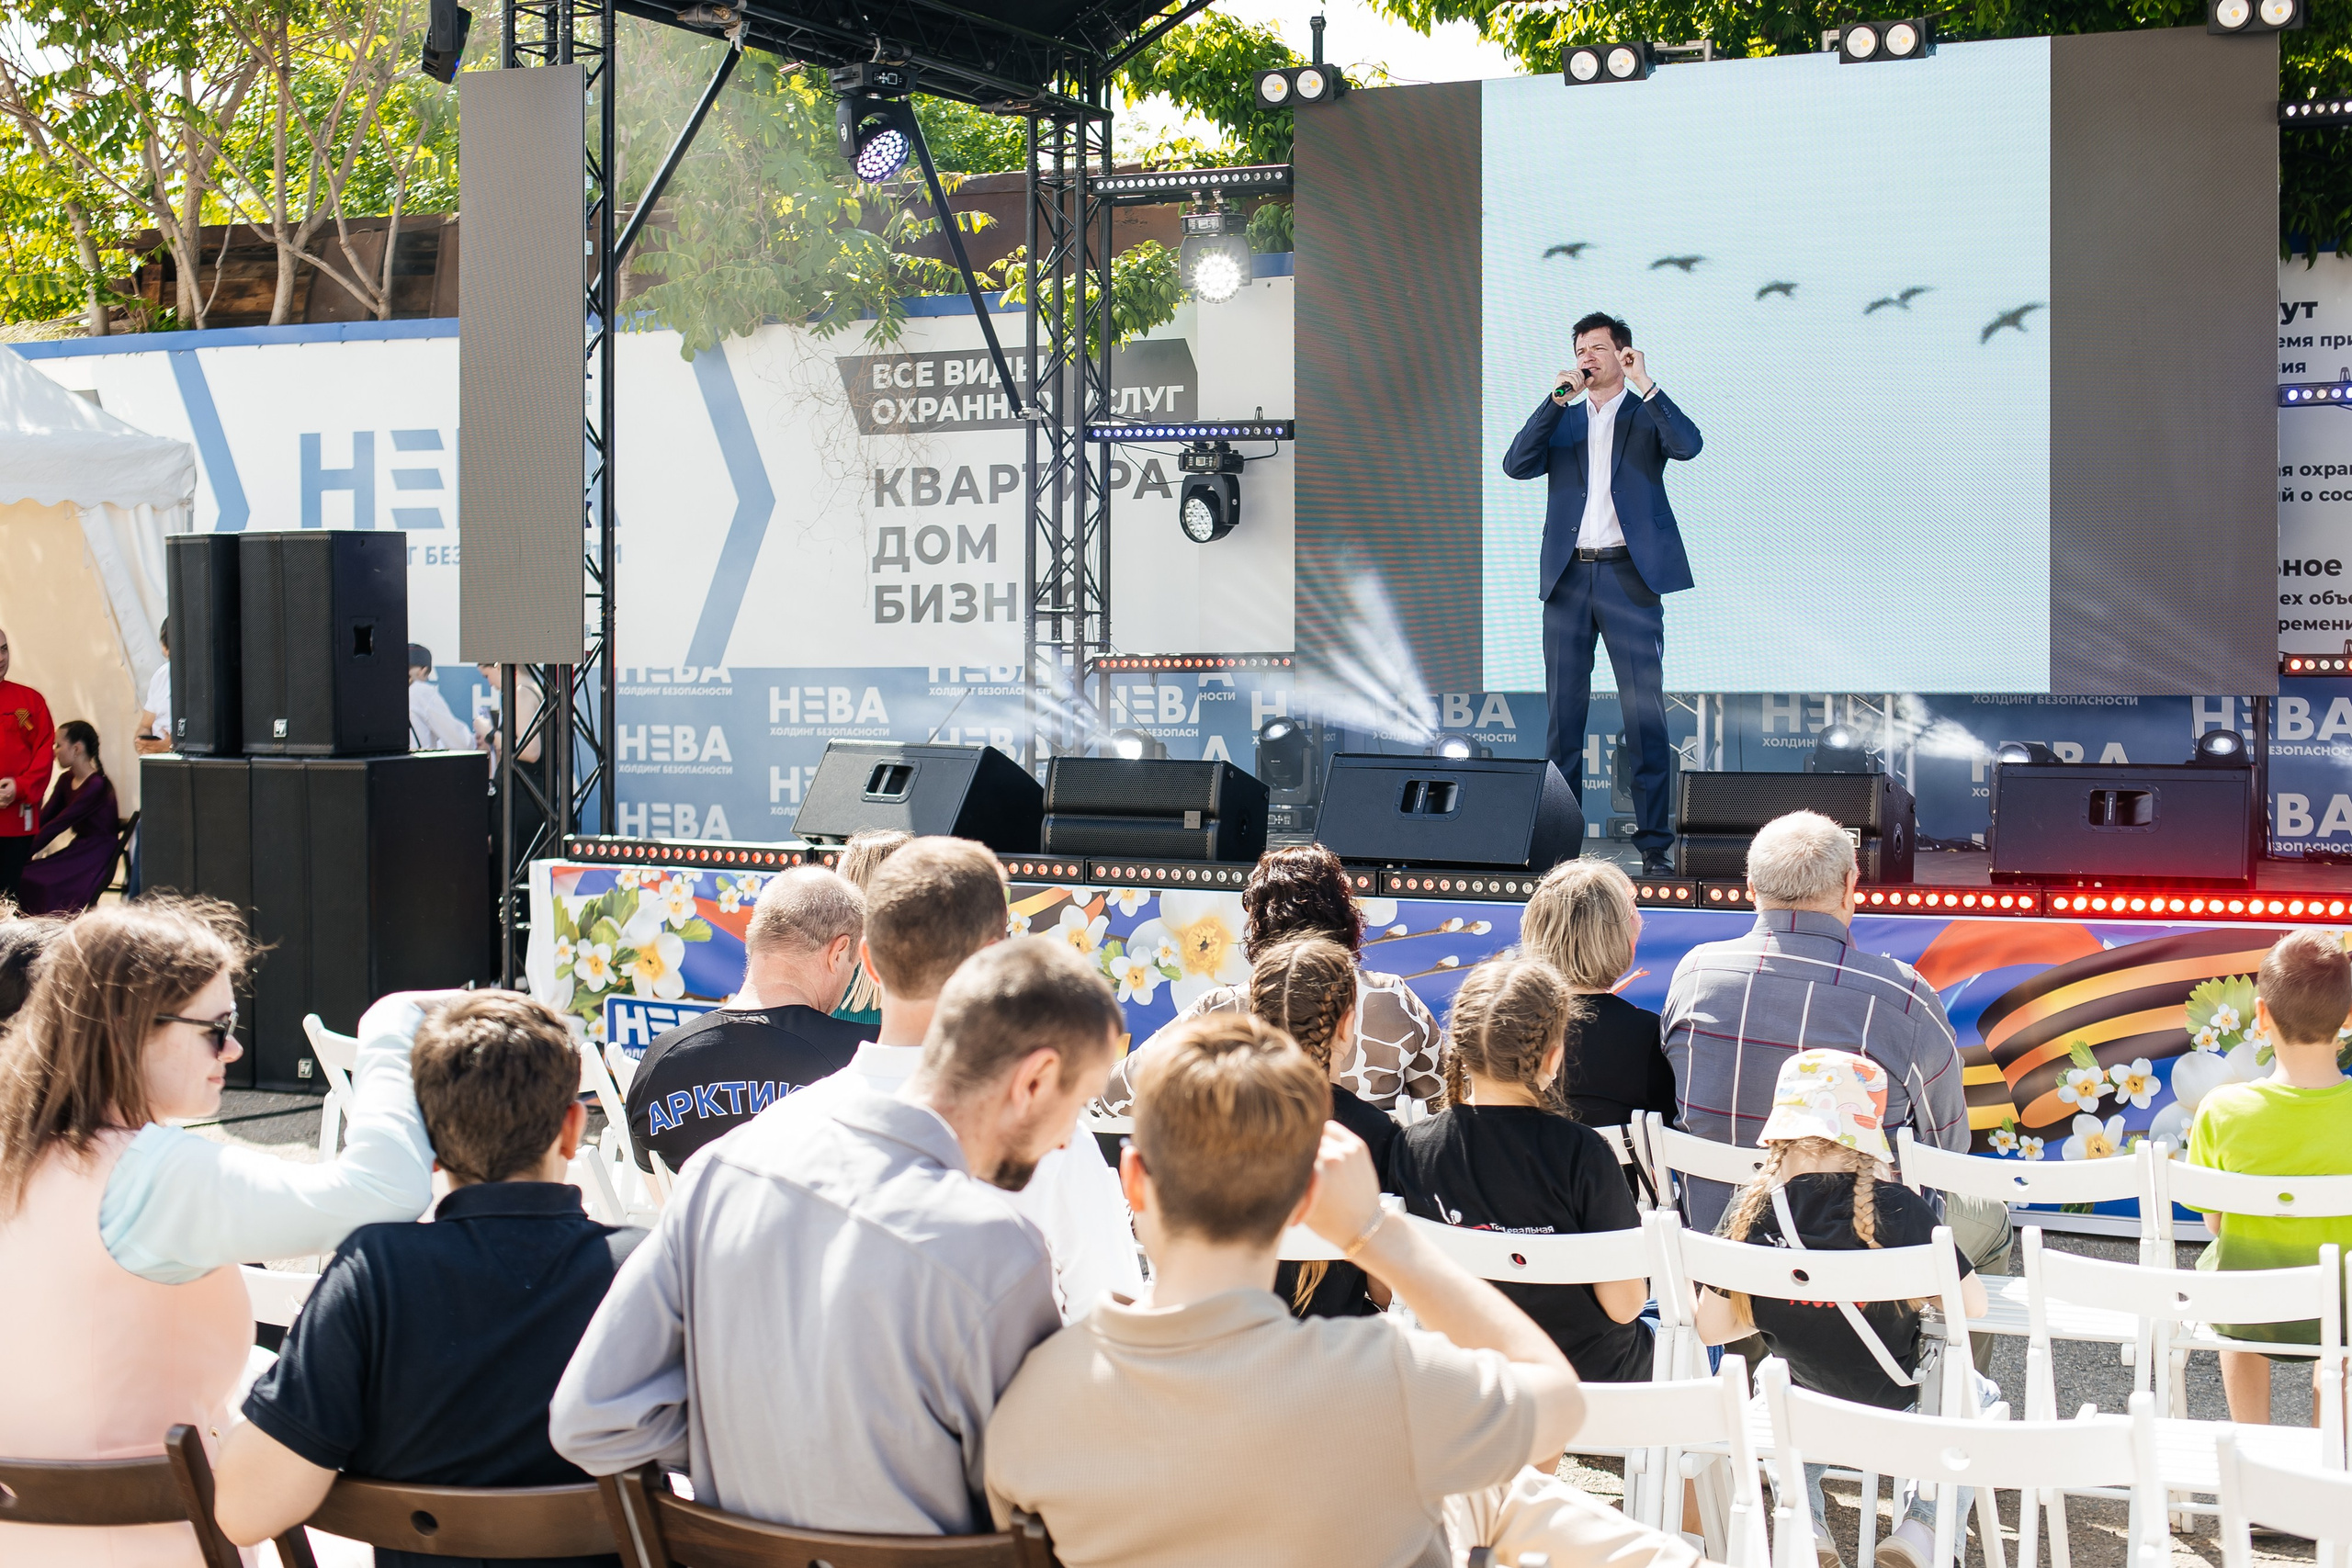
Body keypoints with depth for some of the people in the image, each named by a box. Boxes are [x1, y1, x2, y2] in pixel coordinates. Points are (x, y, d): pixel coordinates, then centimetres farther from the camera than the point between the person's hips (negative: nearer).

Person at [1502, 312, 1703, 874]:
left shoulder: (1646, 415, 8)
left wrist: (1645, 385, -14)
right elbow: (1516, 465, 0)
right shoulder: (1561, 420, 16)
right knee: (1563, 712, 6)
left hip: (1629, 576, -3)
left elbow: (1688, 445, -13)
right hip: (1568, 576, 3)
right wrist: (1556, 399, -7)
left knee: (1645, 713, -5)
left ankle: (1653, 839, -2)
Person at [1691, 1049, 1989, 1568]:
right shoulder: (1895, 1207, -22)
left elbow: (1710, 1328, -7)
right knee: (1977, 1397, 31)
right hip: (1898, 1415, -2)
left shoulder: (1749, 1214, -15)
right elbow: (1972, 1304, -14)